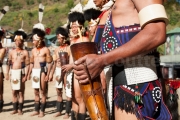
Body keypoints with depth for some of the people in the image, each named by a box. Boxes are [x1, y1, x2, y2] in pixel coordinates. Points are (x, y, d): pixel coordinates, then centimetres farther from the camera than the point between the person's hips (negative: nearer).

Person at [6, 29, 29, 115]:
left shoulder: (25, 52, -1)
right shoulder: (11, 52, 10)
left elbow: (27, 65, -5)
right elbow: (9, 64, 11)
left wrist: (26, 75, -13)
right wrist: (7, 74, 4)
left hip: (21, 73, -4)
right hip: (13, 73, 4)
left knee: (21, 92, 1)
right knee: (14, 92, 8)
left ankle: (20, 109, 9)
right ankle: (15, 109, 17)